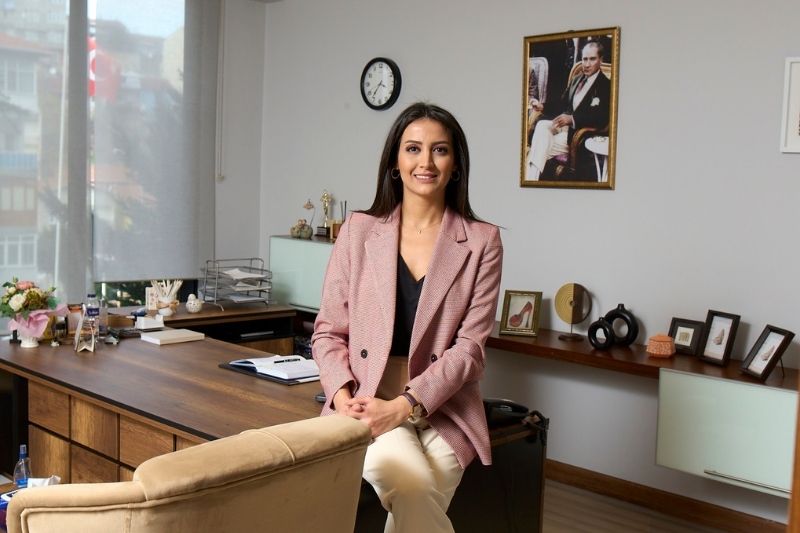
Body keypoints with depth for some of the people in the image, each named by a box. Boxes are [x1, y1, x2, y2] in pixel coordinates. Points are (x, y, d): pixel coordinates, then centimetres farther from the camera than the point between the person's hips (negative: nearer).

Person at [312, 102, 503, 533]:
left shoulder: (482, 241, 2)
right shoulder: (358, 231, 5)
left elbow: (469, 347, -4)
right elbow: (328, 331, 7)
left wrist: (404, 405, -16)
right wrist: (343, 396, -11)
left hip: (443, 408, 0)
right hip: (367, 401, 0)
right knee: (414, 487, -29)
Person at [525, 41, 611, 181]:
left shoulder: (606, 86, -5)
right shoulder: (577, 80, 18)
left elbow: (602, 119, -15)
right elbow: (563, 103, 23)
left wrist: (572, 119, -24)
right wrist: (543, 106, 2)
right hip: (564, 124, 6)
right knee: (541, 125, -25)